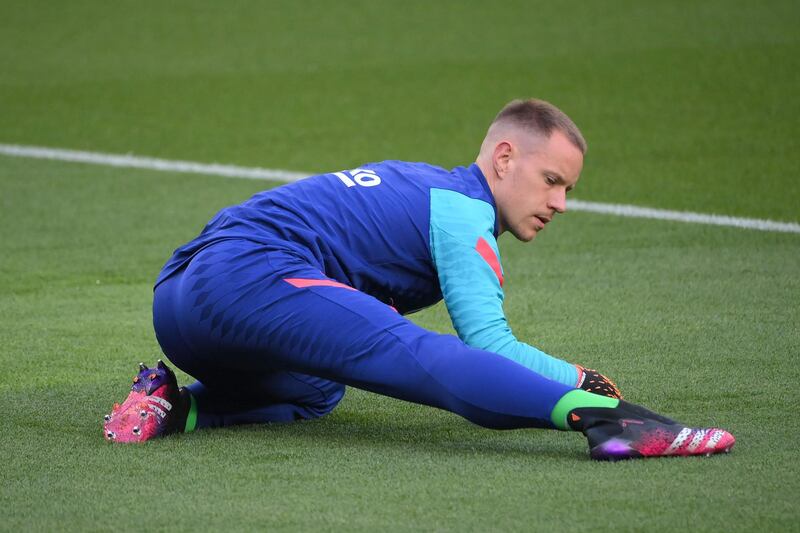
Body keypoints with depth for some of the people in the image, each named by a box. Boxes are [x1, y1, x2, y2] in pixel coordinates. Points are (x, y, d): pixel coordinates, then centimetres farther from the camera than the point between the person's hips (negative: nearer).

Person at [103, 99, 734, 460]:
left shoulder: (418, 184, 30)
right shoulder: (462, 212, 1)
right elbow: (489, 345, -8)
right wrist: (578, 379, 3)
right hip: (250, 275, -10)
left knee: (315, 393, 35)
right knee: (408, 349, -29)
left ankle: (178, 403, 10)